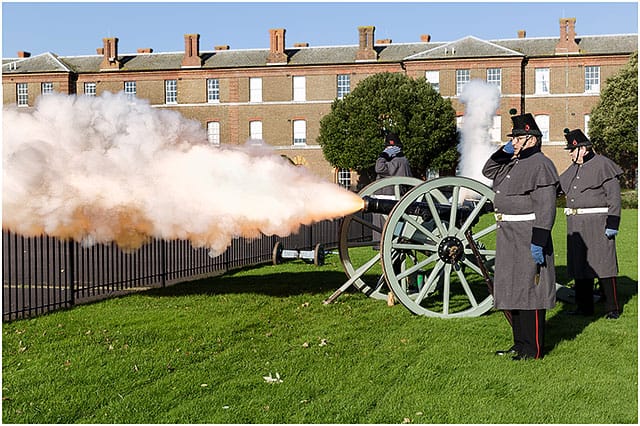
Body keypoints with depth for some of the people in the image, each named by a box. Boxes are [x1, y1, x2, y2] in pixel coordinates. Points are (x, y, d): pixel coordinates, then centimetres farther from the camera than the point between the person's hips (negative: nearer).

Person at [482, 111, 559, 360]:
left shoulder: (540, 165, -14)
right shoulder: (515, 163, 15)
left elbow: (545, 209, -19)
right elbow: (489, 171, 30)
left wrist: (538, 242, -24)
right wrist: (505, 151, 13)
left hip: (528, 237, -10)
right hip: (509, 237, 10)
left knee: (528, 292, -3)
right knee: (510, 291, 15)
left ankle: (533, 349, 6)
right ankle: (520, 344, 26)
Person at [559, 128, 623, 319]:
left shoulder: (603, 165, -8)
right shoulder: (574, 168, 15)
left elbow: (614, 196, -11)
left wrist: (613, 223, -16)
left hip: (598, 223, -8)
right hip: (576, 225, 8)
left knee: (603, 264, -5)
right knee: (579, 265, 9)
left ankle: (612, 308, 3)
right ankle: (584, 307, 18)